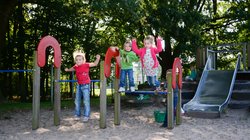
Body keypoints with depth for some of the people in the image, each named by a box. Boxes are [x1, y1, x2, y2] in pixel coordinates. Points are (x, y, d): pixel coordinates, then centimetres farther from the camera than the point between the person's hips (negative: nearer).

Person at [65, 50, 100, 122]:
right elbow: (72, 69, 27)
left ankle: (86, 116, 3)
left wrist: (97, 59, -31)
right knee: (77, 100, 13)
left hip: (86, 85, -6)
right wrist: (67, 70, 13)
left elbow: (95, 64, -16)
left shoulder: (86, 65, -12)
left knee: (86, 101, -5)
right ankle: (77, 114, 26)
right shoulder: (75, 67, 3)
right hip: (79, 85, 6)